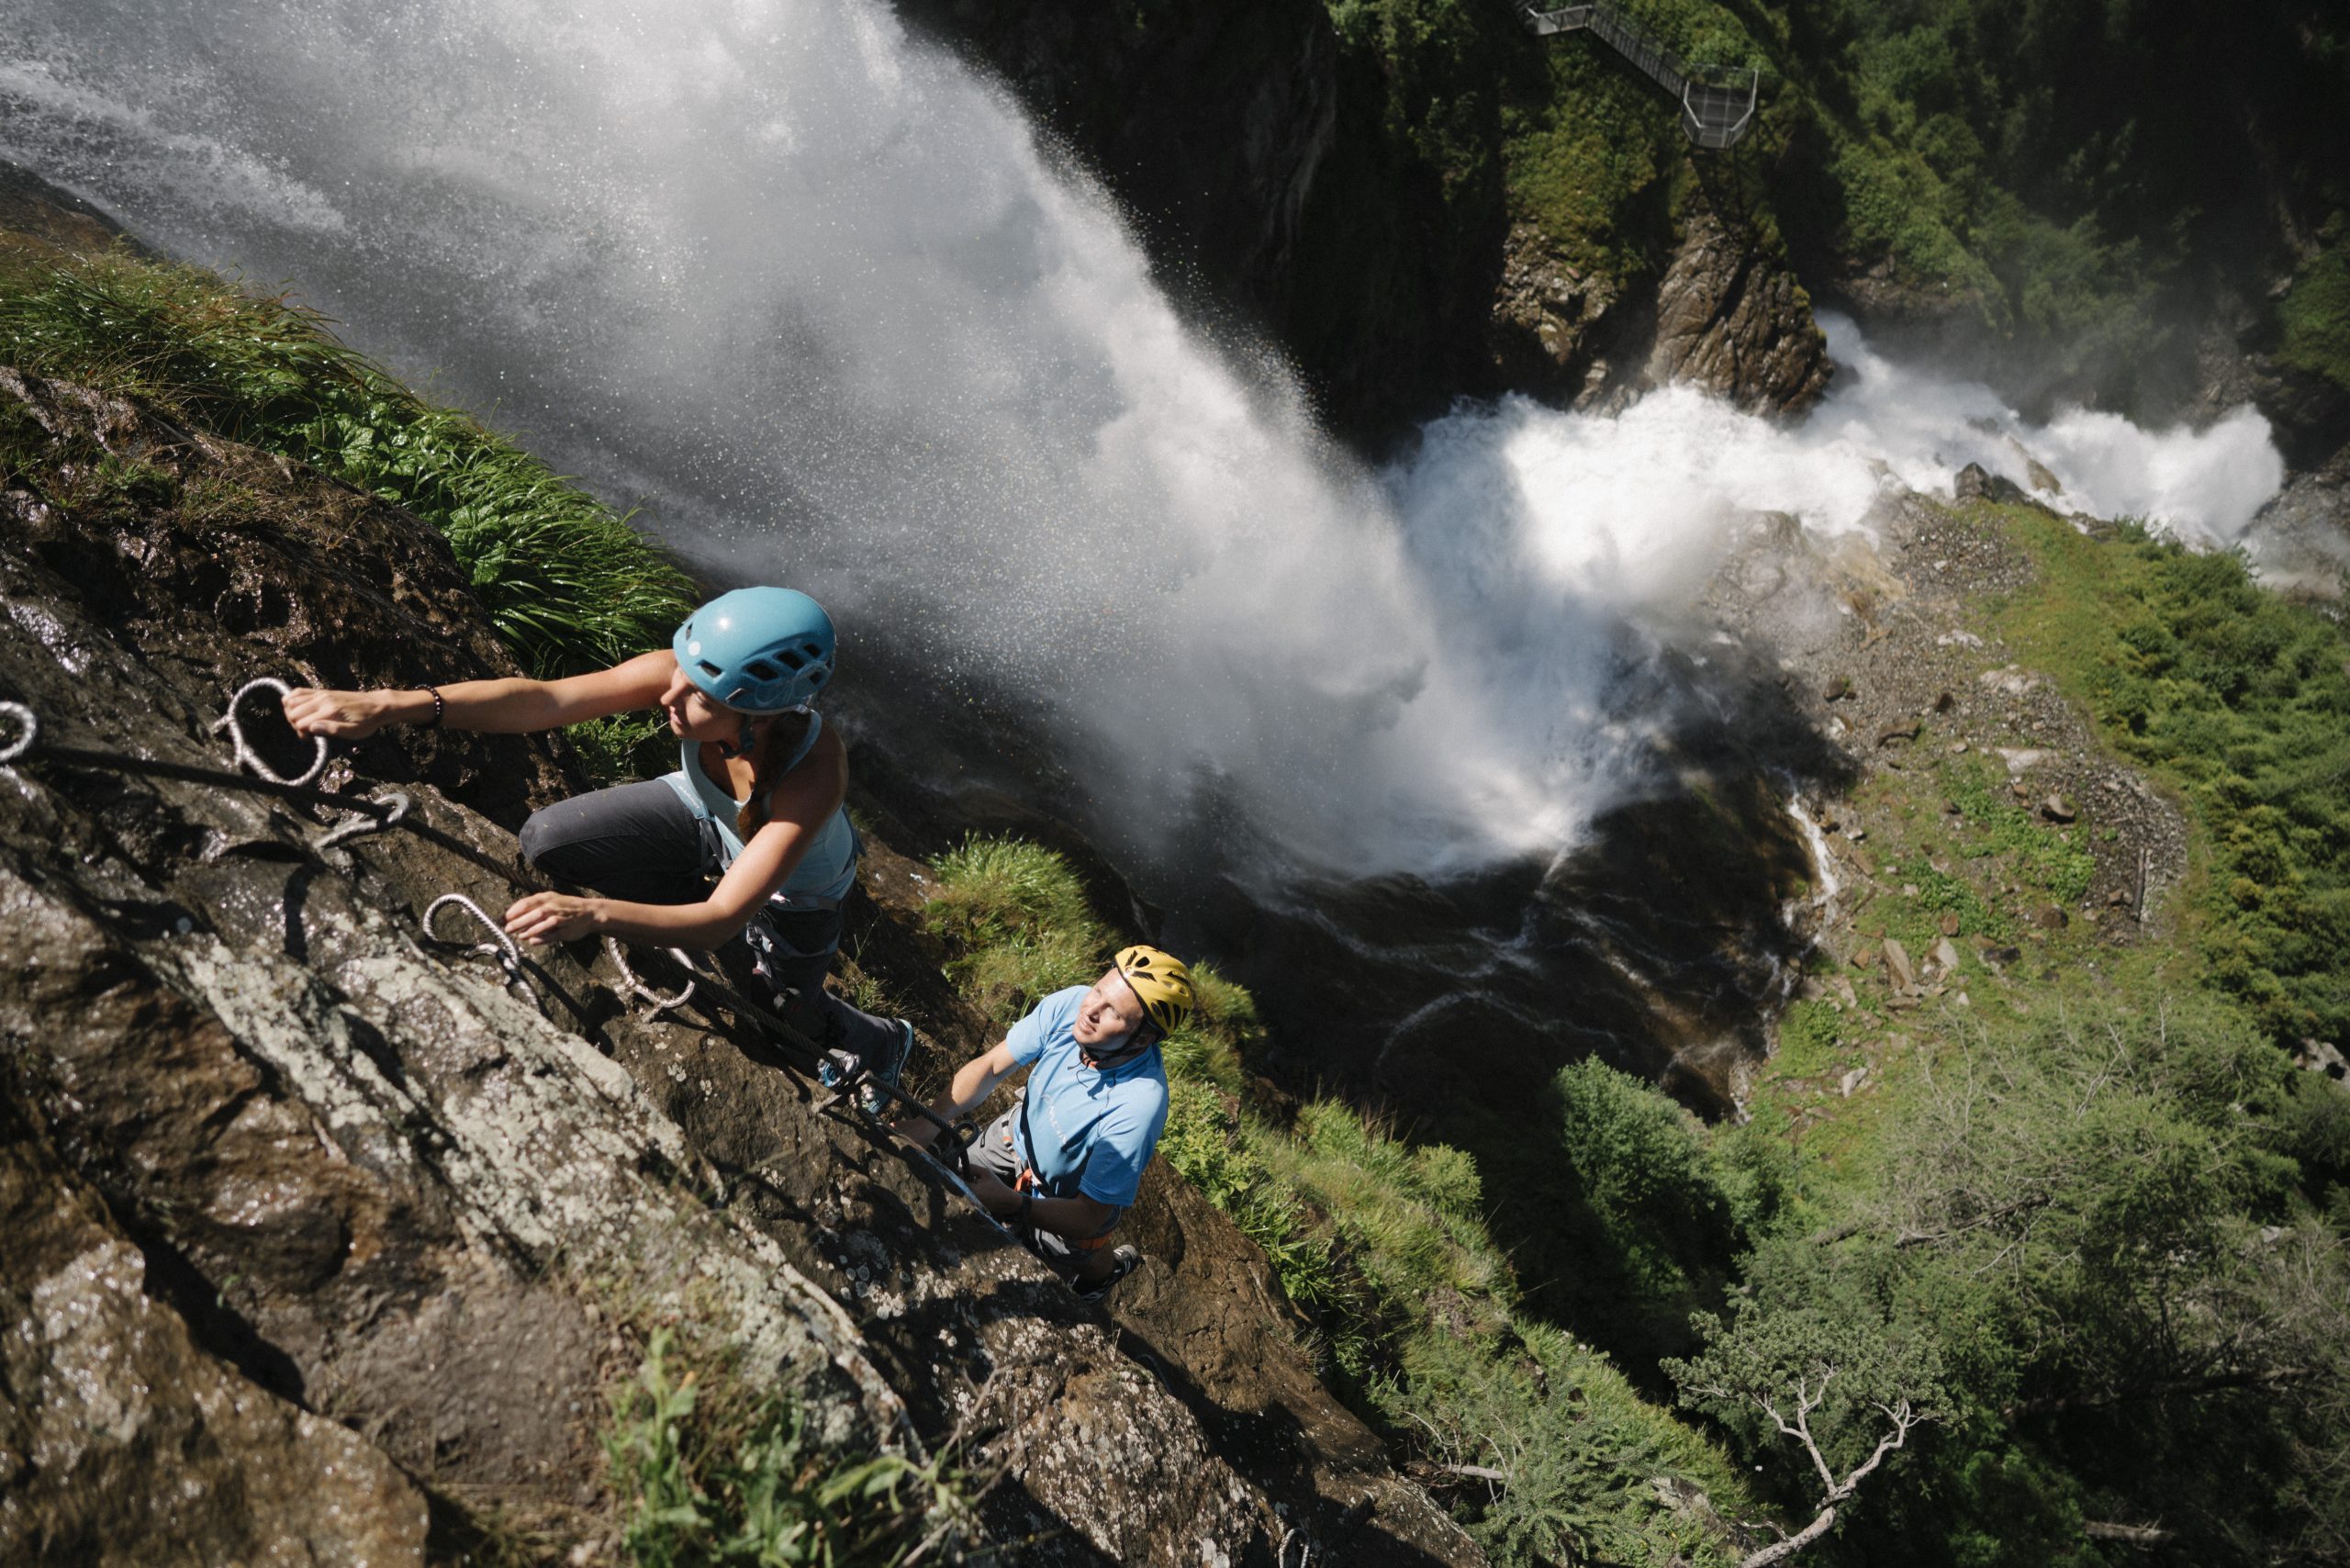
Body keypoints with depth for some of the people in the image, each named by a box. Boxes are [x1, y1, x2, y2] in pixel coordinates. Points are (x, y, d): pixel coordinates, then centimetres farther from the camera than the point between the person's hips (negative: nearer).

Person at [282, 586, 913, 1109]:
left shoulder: (816, 770, -46)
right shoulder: (686, 674, -36)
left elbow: (723, 920, -46)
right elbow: (543, 698, -42)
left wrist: (593, 914, -61)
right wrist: (388, 705, -54)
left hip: (792, 891, -4)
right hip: (702, 814, 4)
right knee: (547, 841, -12)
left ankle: (882, 1044, 47)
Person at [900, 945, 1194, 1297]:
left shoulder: (1138, 1106, -43)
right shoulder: (1070, 1004, -31)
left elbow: (1088, 1218, -36)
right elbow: (989, 1067, -20)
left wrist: (1009, 1204, -50)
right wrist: (931, 1120, -36)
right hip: (1019, 1133, 4)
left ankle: (1113, 1267, 55)